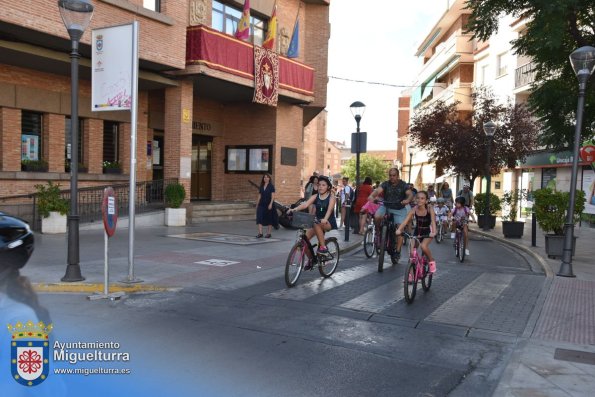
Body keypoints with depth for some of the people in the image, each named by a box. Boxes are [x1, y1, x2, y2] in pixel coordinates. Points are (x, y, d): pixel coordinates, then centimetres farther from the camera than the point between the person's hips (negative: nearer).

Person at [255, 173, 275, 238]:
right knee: (259, 218, -8)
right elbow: (259, 196, 14)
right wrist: (257, 204, 12)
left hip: (268, 205, -4)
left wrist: (271, 204, -18)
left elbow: (273, 196, -8)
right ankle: (260, 233, -9)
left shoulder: (271, 186, -2)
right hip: (261, 205, 4)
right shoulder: (261, 187, 11)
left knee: (269, 219, 4)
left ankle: (268, 233, 12)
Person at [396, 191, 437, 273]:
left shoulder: (429, 208, -21)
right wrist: (399, 230, -43)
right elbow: (406, 220, -26)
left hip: (427, 232, -3)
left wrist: (433, 232, -51)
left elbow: (433, 220, -33)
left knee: (423, 246, -28)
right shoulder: (414, 209, -17)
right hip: (417, 231, 3)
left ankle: (432, 261, -1)